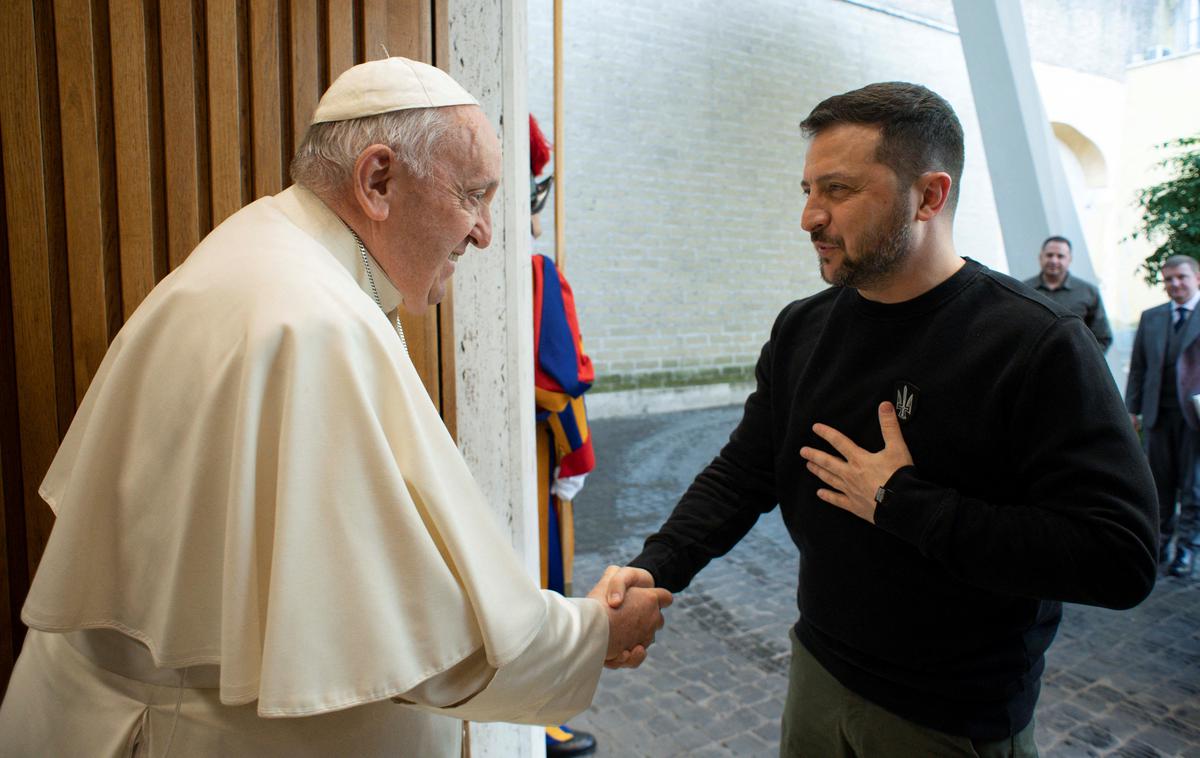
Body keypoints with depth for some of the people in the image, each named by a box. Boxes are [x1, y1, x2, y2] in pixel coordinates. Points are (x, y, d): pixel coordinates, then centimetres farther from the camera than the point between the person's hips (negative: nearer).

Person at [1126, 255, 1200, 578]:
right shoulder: (1150, 317, 11)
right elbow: (1138, 367, 12)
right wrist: (1132, 408, 7)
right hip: (1158, 414, 3)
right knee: (1160, 483, 9)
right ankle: (1160, 542, 21)